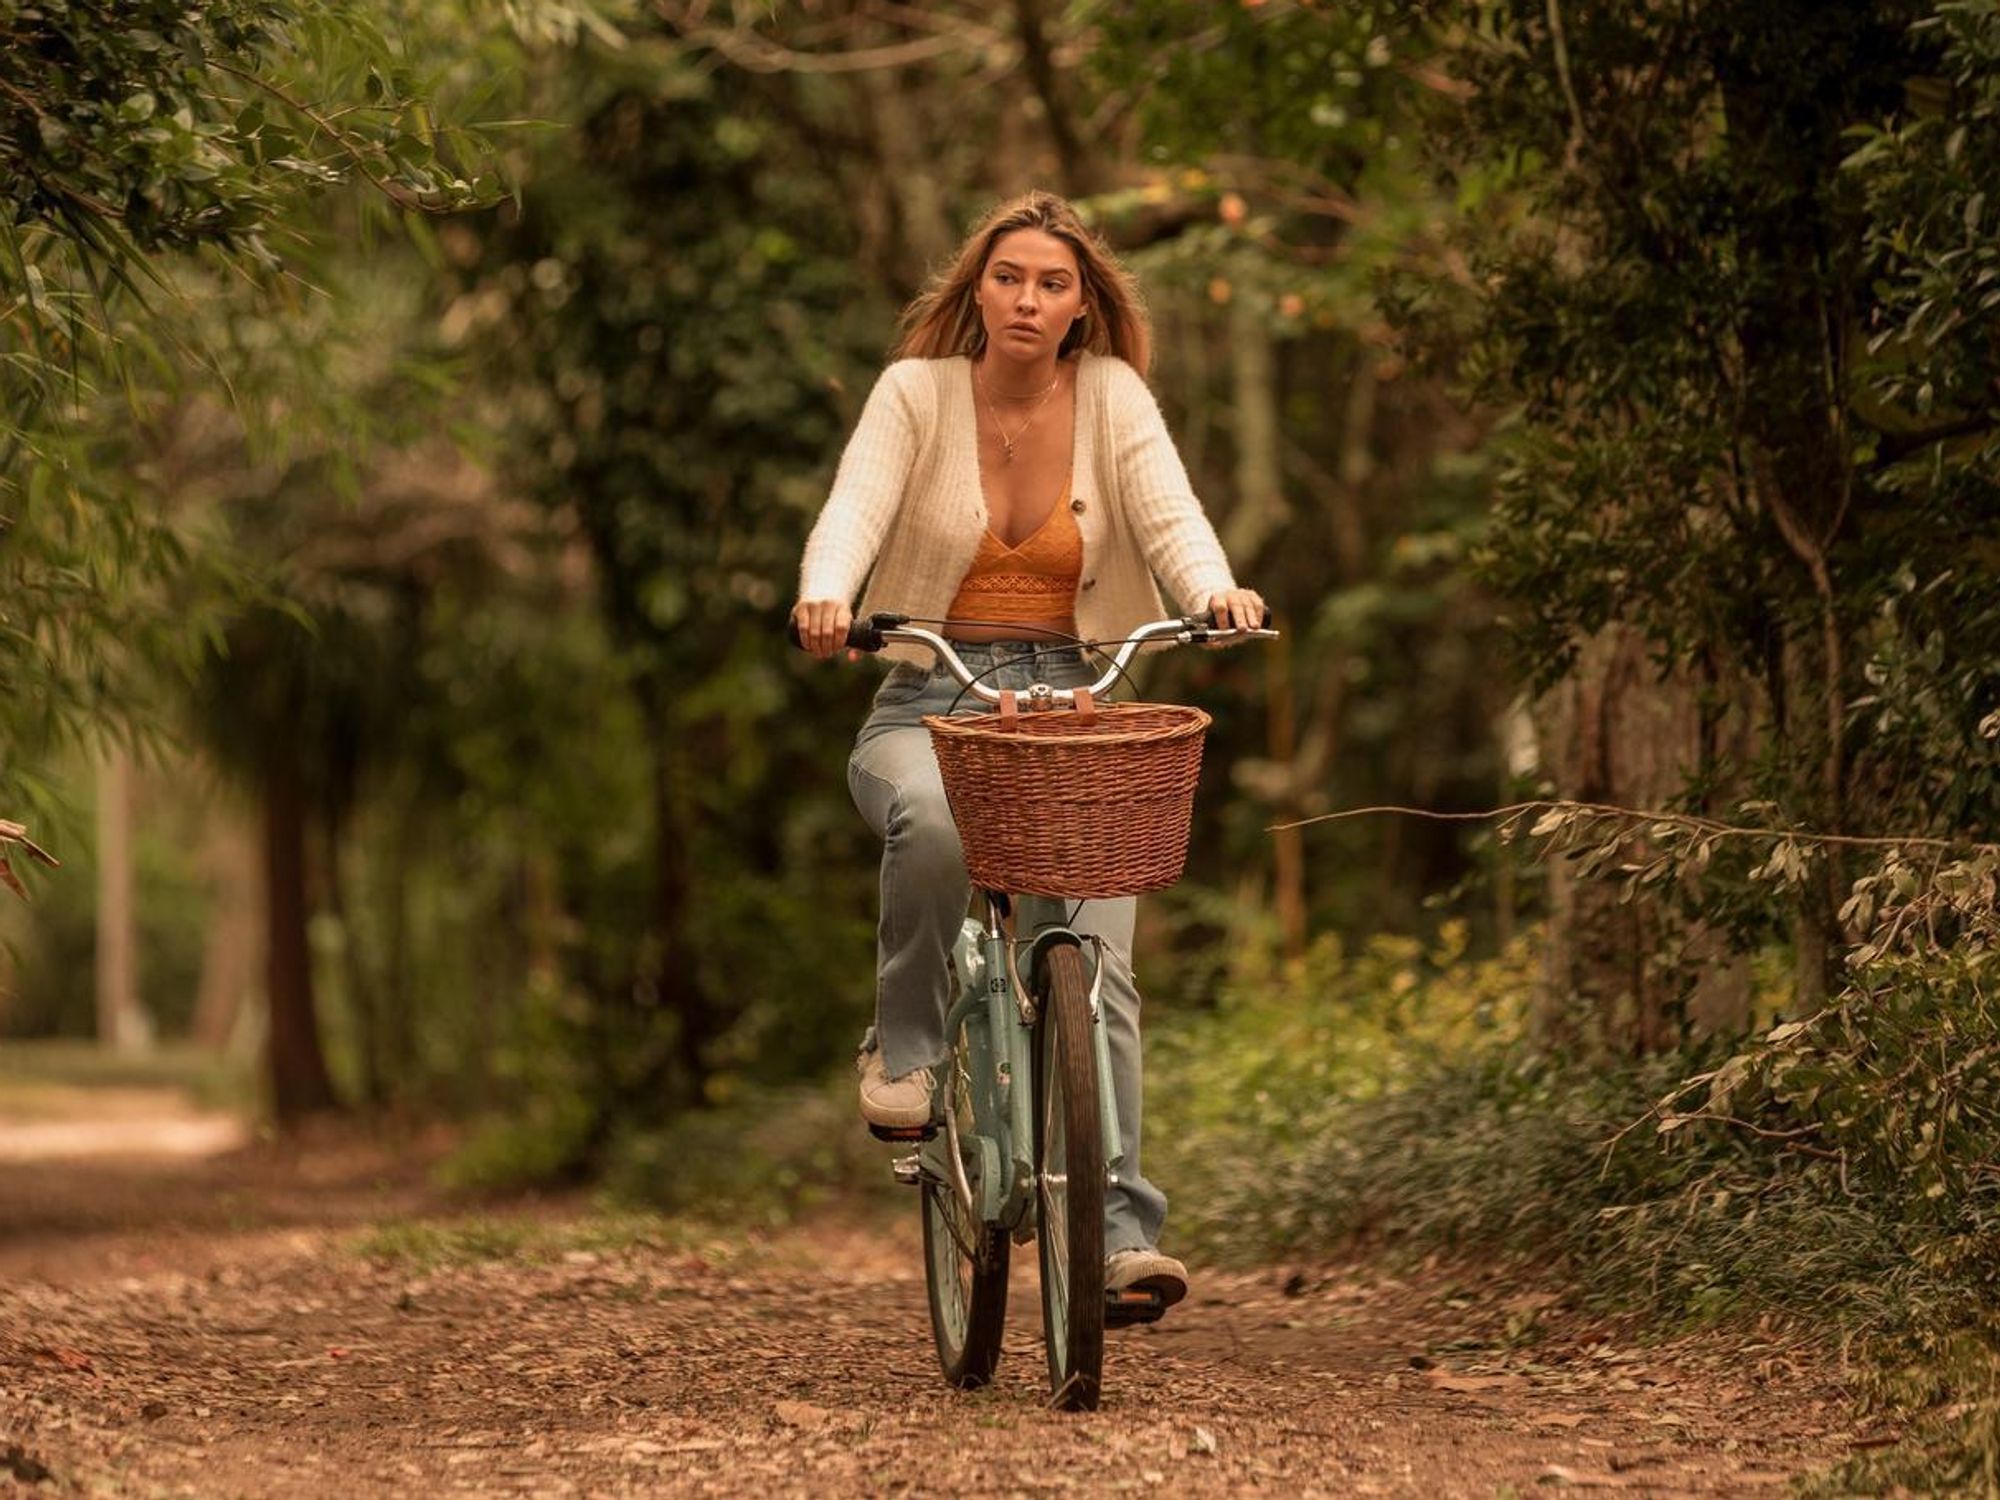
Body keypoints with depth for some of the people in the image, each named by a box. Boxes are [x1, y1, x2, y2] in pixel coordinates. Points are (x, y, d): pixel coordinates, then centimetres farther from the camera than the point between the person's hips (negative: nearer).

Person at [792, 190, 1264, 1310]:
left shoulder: (1113, 396, 2)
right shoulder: (916, 393, -1)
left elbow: (1170, 515, -11)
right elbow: (854, 511, -15)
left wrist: (1216, 591, -34)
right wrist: (827, 596, -37)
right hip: (930, 700, -1)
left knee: (1097, 960, -15)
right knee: (933, 825, -37)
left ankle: (1117, 1229, -15)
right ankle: (905, 1047, -12)